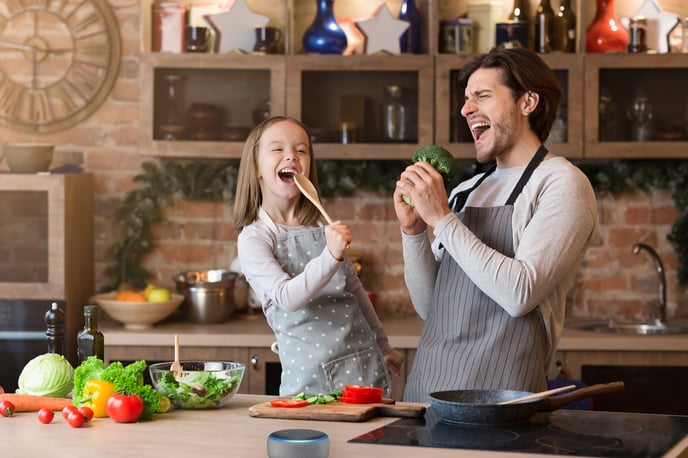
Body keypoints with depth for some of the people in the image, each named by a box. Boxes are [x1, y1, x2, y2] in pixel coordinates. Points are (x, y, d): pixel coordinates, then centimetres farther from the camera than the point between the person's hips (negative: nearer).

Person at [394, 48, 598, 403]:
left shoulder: (562, 183, -5)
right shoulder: (464, 192, 14)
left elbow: (520, 294, -18)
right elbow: (428, 306, 14)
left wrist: (442, 219, -14)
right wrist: (413, 231, -1)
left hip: (496, 388, -6)